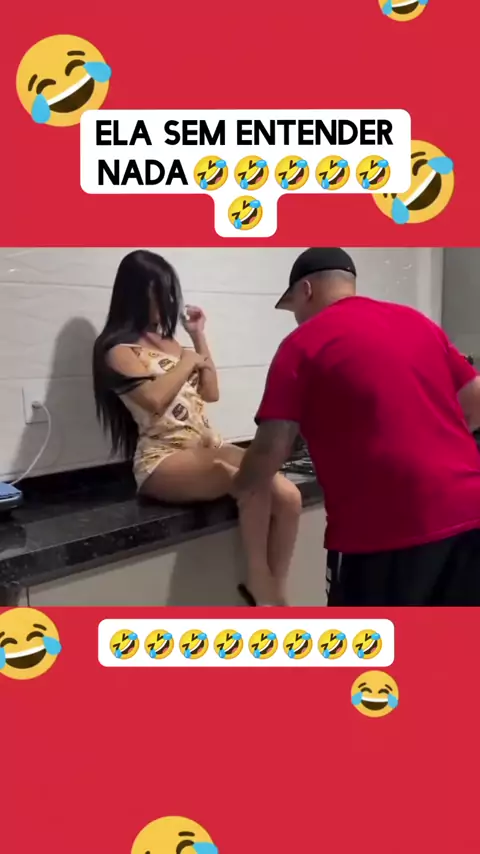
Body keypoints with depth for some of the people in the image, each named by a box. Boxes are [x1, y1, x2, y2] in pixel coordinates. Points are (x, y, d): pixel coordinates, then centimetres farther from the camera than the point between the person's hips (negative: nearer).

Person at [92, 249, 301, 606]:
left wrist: (199, 337, 20)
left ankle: (275, 595, -7)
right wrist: (188, 362, -2)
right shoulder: (119, 351, -1)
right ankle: (259, 586, -13)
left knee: (287, 495, -18)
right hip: (164, 461, -7)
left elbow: (211, 392, 23)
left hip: (209, 447, 7)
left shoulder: (169, 342, 20)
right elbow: (155, 399, -18)